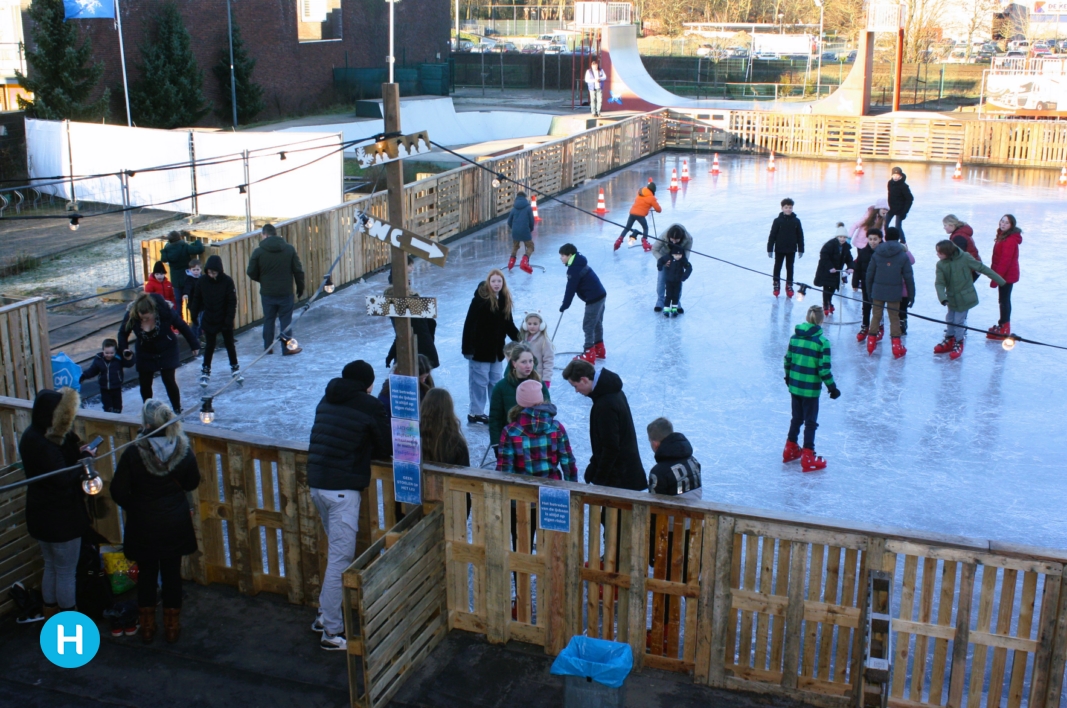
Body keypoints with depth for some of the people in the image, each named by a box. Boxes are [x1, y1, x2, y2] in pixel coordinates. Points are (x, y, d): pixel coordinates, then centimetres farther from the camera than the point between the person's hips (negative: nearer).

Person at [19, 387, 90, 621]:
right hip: (60, 518, -9)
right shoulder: (43, 444, -29)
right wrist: (84, 457, -14)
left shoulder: (32, 435, 1)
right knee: (66, 572, 7)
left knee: (51, 567, 23)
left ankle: (51, 619, 37)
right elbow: (64, 478, -27)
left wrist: (78, 452, -9)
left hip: (42, 515, 9)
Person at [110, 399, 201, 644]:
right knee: (172, 574, 14)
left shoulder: (133, 454, -19)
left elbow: (118, 492, -13)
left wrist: (133, 507, 6)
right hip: (175, 525, 2)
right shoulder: (184, 451, -12)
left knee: (147, 575, 15)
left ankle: (147, 627, 28)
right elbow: (192, 484, 3)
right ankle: (172, 627, 25)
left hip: (143, 525, -1)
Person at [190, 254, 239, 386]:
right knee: (209, 345, 7)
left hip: (225, 320, -2)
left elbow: (232, 302, -13)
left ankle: (235, 368, 24)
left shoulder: (227, 281, -14)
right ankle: (205, 370, 15)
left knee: (229, 344, 11)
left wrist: (229, 319, -17)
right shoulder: (202, 281, -6)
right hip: (208, 320, 2)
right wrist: (194, 314, 2)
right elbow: (197, 299, 3)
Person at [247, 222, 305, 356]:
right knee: (286, 320, 7)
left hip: (267, 293, 0)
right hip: (286, 292, 0)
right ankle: (287, 348, 10)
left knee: (268, 320, 13)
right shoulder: (289, 249, -5)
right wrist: (300, 288, 10)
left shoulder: (258, 252, -9)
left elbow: (251, 273, -3)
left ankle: (268, 347, 20)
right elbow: (298, 271, -2)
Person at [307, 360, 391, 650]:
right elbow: (386, 449, 0)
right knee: (340, 559, -3)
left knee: (338, 552, 22)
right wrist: (365, 450, 18)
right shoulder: (370, 406, -4)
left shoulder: (326, 401, 15)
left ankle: (326, 614, 28)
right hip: (342, 488, -8)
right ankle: (332, 632, 0)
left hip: (316, 483, 8)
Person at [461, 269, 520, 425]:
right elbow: (469, 323, -16)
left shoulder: (504, 299, 4)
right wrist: (468, 348, -18)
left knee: (495, 382, 14)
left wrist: (520, 337, -3)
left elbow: (509, 324, 11)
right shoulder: (481, 298, -16)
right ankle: (475, 413, 12)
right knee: (480, 382, 1)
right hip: (480, 349, -6)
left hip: (496, 349, 6)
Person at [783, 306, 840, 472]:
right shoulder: (822, 342, -16)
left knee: (796, 418, 22)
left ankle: (790, 449, 33)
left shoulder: (795, 337, 1)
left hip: (794, 385, 5)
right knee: (810, 422, 6)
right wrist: (831, 386, -6)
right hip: (810, 389, -5)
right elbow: (824, 369, -16)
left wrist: (788, 376, 25)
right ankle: (808, 458, 10)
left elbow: (788, 360, 9)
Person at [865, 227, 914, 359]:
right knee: (894, 318, 6)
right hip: (894, 293, -1)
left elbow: (869, 274, 3)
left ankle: (871, 342, 14)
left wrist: (869, 292, 13)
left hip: (877, 292, 1)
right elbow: (908, 277, -3)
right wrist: (911, 295, 5)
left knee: (876, 316, 12)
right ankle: (896, 346, 4)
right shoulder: (903, 255, -4)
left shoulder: (876, 254, 0)